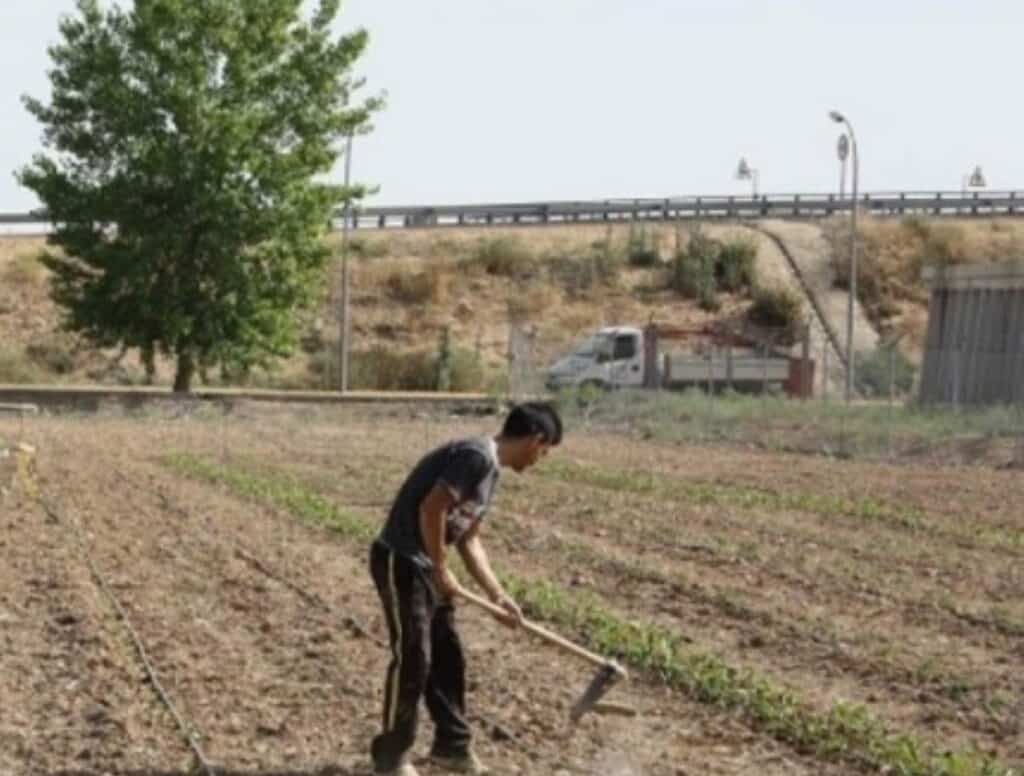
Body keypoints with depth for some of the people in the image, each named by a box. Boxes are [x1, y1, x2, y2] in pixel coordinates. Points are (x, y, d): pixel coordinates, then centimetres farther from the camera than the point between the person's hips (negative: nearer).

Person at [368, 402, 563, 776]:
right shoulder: (476, 457, -20)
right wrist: (441, 570, -15)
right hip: (401, 562, -10)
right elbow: (431, 509, -26)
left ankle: (452, 744, 28)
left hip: (426, 566, 10)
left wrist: (498, 595, 14)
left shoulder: (490, 470, 12)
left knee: (448, 657, 15)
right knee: (414, 660, -4)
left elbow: (469, 540, 18)